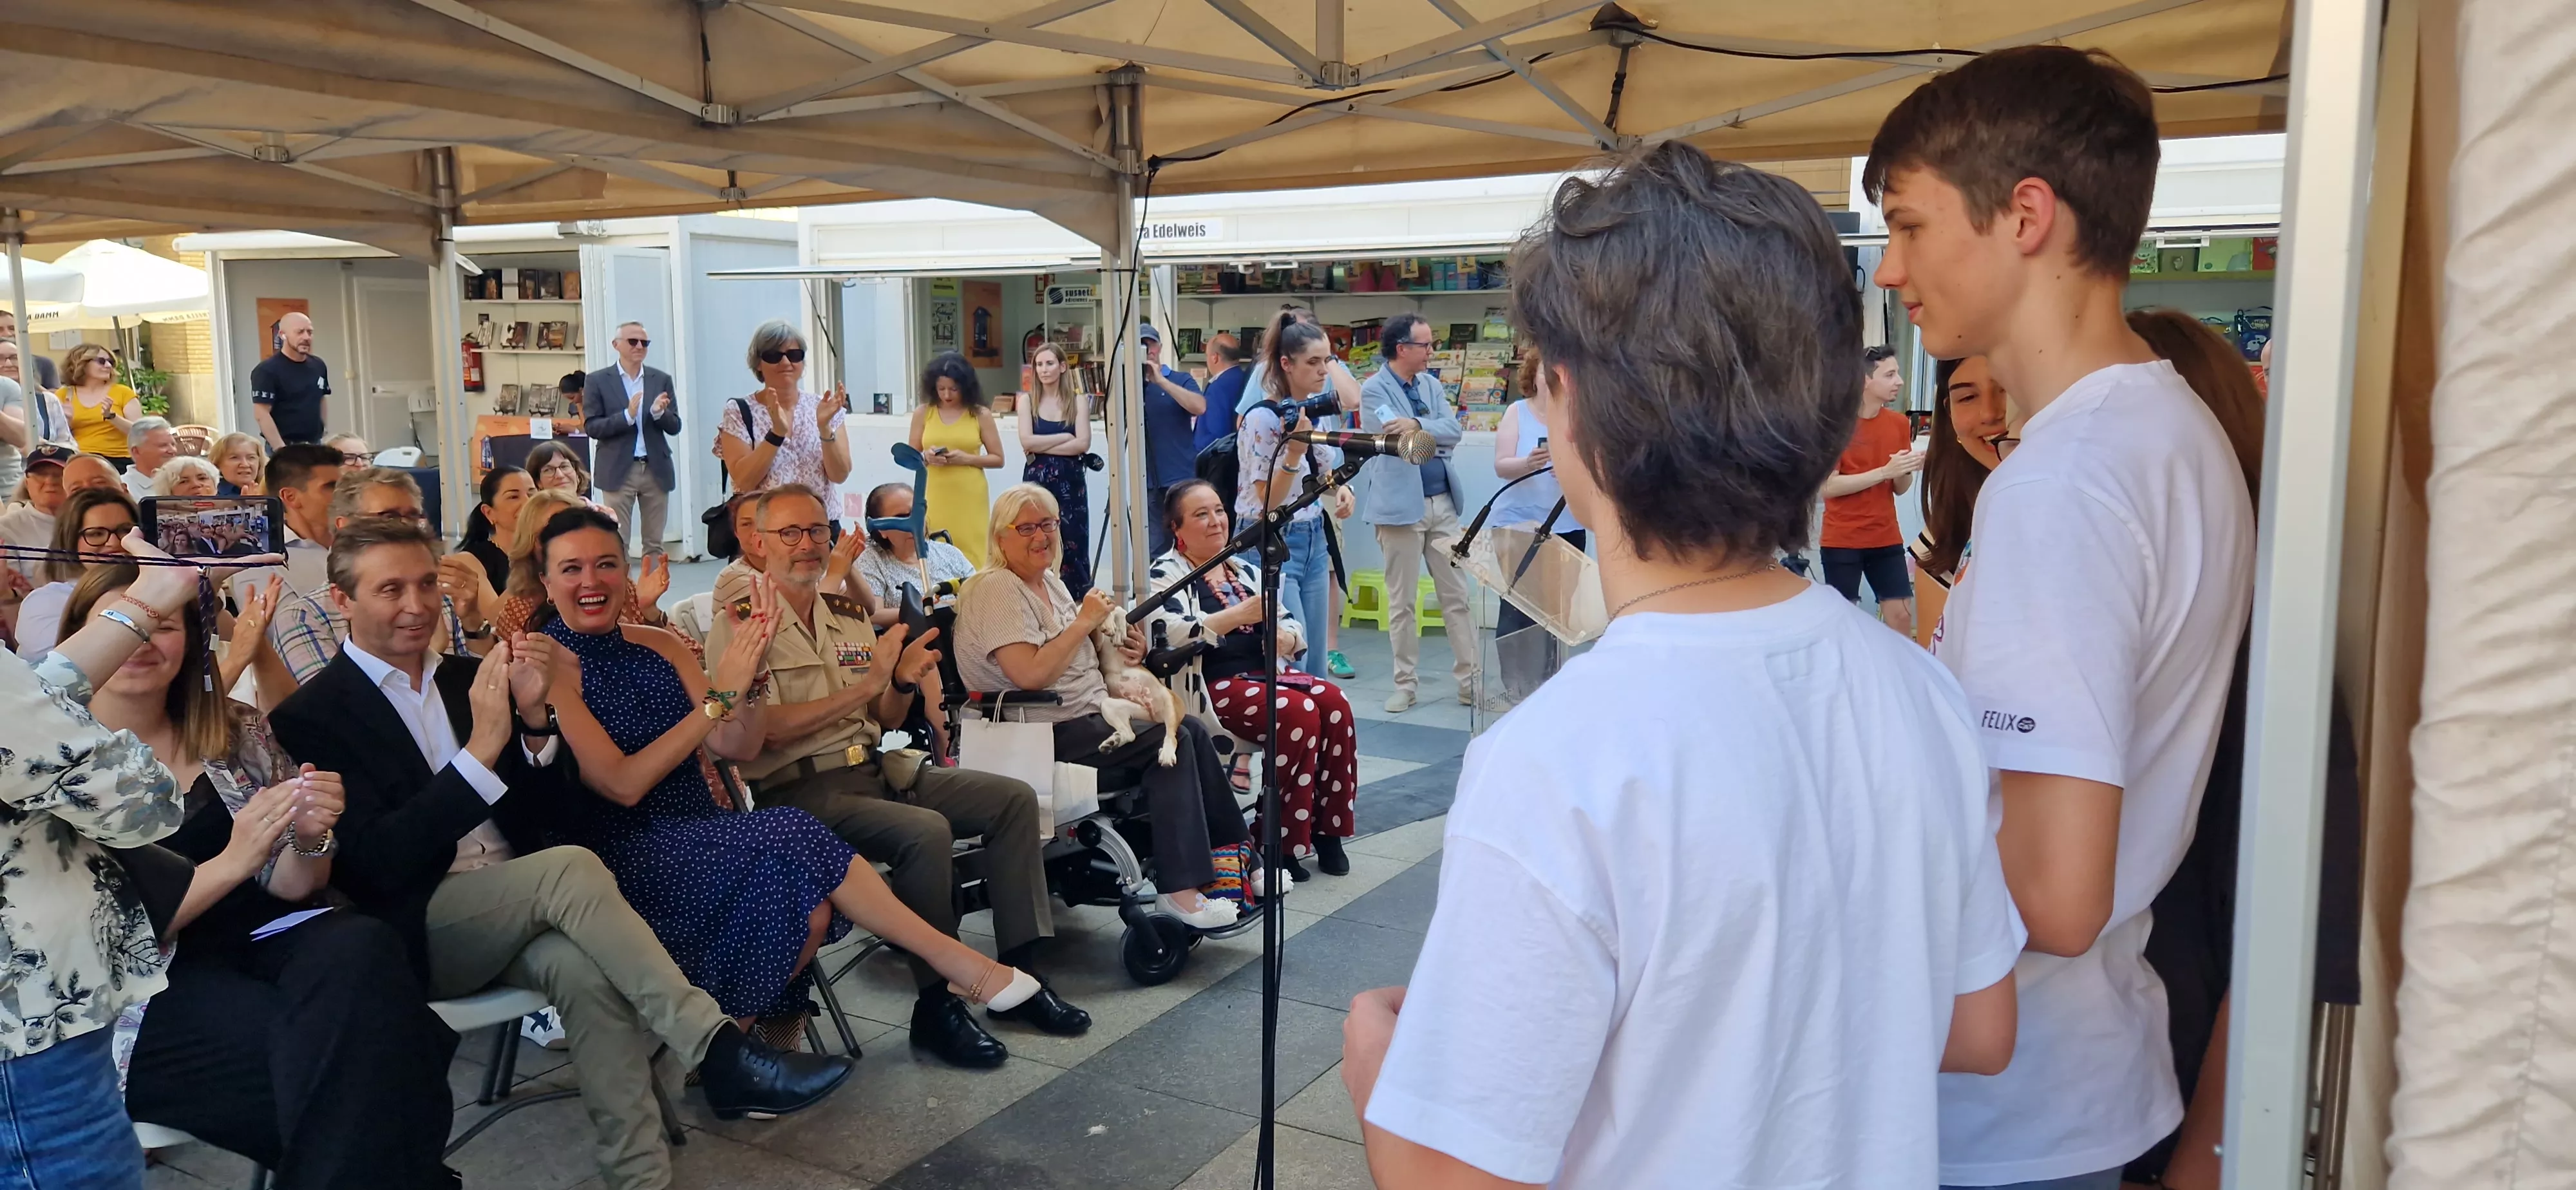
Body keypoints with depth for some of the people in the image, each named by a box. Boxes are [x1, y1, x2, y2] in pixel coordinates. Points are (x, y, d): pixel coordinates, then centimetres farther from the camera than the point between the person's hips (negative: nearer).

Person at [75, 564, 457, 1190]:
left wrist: (310, 838, -14)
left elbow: (289, 888, 9)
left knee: (362, 949, -31)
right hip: (139, 989, -3)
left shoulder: (238, 731, 8)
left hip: (256, 942, 4)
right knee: (322, 1048, -32)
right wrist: (232, 861, -22)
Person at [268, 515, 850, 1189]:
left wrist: (533, 720, -8)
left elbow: (542, 816, 10)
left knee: (584, 968, -31)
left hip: (516, 914, 4)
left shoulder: (466, 680, 13)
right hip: (412, 934, -4)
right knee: (571, 868, -31)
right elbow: (378, 862, -14)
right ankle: (718, 1052, -29)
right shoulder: (311, 717, -2)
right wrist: (481, 748, -22)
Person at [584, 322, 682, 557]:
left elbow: (674, 427, 6)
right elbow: (591, 427, -5)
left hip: (656, 470, 2)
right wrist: (627, 416, -19)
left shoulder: (662, 379, 7)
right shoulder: (597, 381, 1)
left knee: (654, 544, 7)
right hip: (619, 470, -2)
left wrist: (659, 412, -16)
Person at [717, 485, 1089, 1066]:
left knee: (1014, 797, -5)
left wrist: (904, 682, -5)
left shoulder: (849, 614, 16)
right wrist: (865, 685, -20)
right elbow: (764, 730, -17)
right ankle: (937, 1005, -17)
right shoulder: (741, 623, -5)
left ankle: (1018, 974, -2)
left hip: (874, 768, 8)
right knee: (927, 832, -32)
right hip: (800, 790, -8)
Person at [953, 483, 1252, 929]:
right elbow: (1030, 676, -25)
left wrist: (1120, 648, 5)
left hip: (1089, 713, 10)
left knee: (1189, 728, -3)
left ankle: (1231, 851, 4)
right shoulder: (997, 591, -14)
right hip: (1047, 734, -9)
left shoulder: (1050, 582, 15)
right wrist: (1084, 622, -17)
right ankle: (1180, 890, -19)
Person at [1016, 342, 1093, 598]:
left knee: (1072, 545, 1)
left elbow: (1083, 444, -8)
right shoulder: (1028, 401, 7)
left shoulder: (1078, 401, 4)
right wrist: (1065, 437, -8)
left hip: (1070, 482, -1)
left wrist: (1042, 447, -9)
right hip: (1036, 480, 1)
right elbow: (1027, 442, -7)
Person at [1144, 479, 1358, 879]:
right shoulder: (1166, 575, 0)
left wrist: (1284, 637, -11)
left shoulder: (1246, 571, 20)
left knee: (1334, 702, -20)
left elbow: (1294, 627, 14)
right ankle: (1283, 842, -20)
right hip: (1210, 686, -6)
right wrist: (1241, 614, -28)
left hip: (1262, 673, 6)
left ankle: (1327, 830, -12)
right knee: (1299, 710, -28)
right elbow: (1175, 634, -20)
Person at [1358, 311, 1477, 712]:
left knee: (1457, 596, 6)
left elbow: (1453, 432, -3)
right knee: (1401, 601, 4)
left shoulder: (1432, 385, 12)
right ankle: (1405, 684, 14)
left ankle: (1470, 679, 11)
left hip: (1443, 502, 5)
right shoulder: (1374, 390, -5)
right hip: (1401, 505, -5)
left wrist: (1417, 426, -17)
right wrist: (1434, 431, -7)